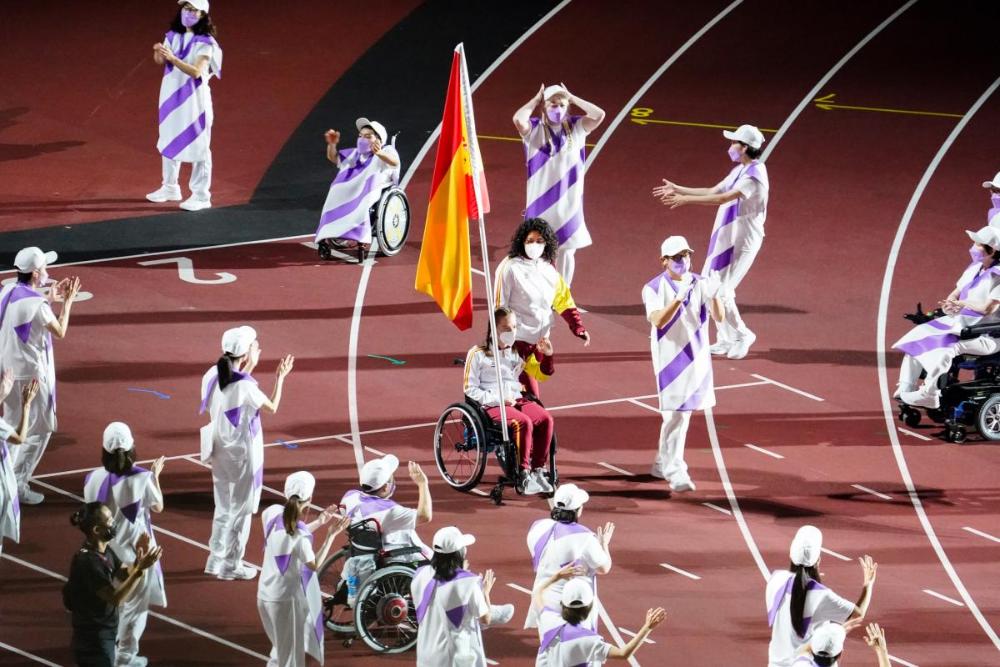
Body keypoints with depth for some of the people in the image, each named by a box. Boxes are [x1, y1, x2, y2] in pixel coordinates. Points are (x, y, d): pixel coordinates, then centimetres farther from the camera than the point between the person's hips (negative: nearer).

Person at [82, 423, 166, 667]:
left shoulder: (94, 478, -13)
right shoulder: (141, 479, -20)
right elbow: (158, 507, -3)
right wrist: (155, 476, 10)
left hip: (104, 549, 3)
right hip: (134, 547, -3)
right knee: (134, 603, 13)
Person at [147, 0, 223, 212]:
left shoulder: (205, 42, -13)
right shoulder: (173, 36, 5)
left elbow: (196, 71, -23)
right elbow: (162, 62, -1)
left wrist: (173, 58, -34)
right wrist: (159, 53, -24)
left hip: (193, 99, -7)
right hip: (171, 95, 7)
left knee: (197, 145, -2)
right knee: (169, 142, 17)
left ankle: (201, 195, 4)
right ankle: (170, 188, 31)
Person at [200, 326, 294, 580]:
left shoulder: (212, 376, -5)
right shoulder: (245, 386, -24)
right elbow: (272, 407, -9)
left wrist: (247, 370, 12)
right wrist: (280, 377, 2)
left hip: (220, 451, 7)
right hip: (242, 454, -7)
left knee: (224, 507, 20)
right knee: (241, 509, 8)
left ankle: (217, 559, 28)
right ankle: (231, 565, 16)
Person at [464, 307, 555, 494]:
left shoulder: (517, 352, 20)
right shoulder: (478, 354, 3)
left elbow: (544, 372, 26)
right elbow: (470, 389, -2)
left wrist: (546, 355, 5)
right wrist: (498, 399, -13)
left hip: (517, 400, 5)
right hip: (492, 405, -5)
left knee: (546, 419, -24)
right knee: (523, 422, -33)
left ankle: (538, 470, -17)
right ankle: (523, 476, -27)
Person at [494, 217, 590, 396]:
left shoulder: (548, 269, 7)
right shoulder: (510, 268, -11)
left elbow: (564, 300, 12)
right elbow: (499, 306, -9)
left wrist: (579, 328, 2)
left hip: (541, 339, 6)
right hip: (518, 339, -6)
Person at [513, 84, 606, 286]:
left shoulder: (576, 127, 1)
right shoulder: (534, 129, -6)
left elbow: (599, 115, -12)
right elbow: (518, 119, -27)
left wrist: (572, 98, -6)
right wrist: (536, 100, -11)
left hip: (569, 201, 2)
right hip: (542, 201, -2)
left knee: (567, 251, 10)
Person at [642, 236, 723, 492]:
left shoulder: (700, 284, 3)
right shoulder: (655, 288, -8)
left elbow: (719, 317, -5)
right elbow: (658, 320, -22)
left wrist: (714, 296, -25)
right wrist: (679, 298, -35)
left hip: (697, 357, 5)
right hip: (670, 358, -5)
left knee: (680, 413, 14)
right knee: (676, 414, -12)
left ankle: (662, 464, 29)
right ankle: (675, 472, -11)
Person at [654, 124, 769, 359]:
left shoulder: (755, 174, -19)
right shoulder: (739, 171, 12)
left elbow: (723, 198, -28)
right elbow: (713, 192, 20)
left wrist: (686, 199, -30)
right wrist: (677, 189, 17)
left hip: (742, 241, -10)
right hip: (725, 238, 10)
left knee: (721, 291, -11)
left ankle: (742, 335, 6)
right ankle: (726, 341, 20)